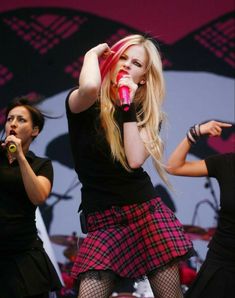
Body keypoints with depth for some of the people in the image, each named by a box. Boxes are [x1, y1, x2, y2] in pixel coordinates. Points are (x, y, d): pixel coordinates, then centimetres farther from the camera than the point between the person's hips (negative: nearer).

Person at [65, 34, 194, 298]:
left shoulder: (145, 113, 8)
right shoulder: (83, 104, -2)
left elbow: (135, 160, -12)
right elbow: (89, 87, -30)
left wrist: (128, 106, -11)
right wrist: (92, 54, -10)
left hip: (146, 210, 3)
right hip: (103, 220, -2)